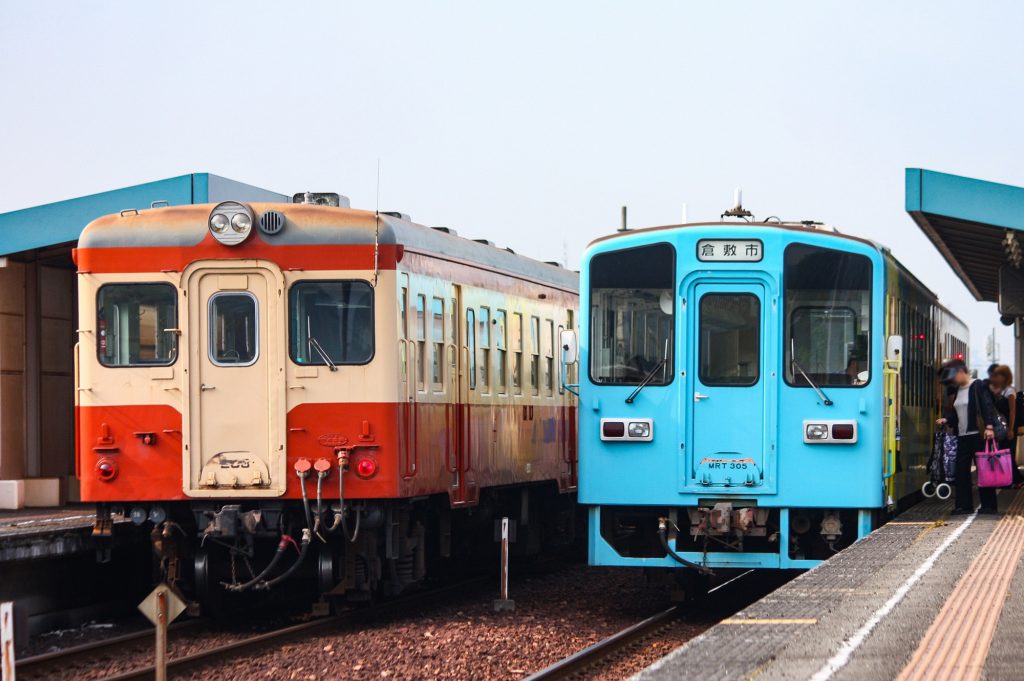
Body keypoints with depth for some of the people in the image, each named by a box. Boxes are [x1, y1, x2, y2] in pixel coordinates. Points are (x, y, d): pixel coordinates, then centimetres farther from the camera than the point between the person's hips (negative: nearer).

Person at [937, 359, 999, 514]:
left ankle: (988, 505, 3)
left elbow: (988, 407, -14)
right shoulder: (956, 391, 15)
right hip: (962, 436, 8)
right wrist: (946, 420, 4)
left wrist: (989, 427, -24)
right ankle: (963, 505, 9)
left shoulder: (977, 386, -8)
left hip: (978, 435, -8)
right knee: (961, 471, 5)